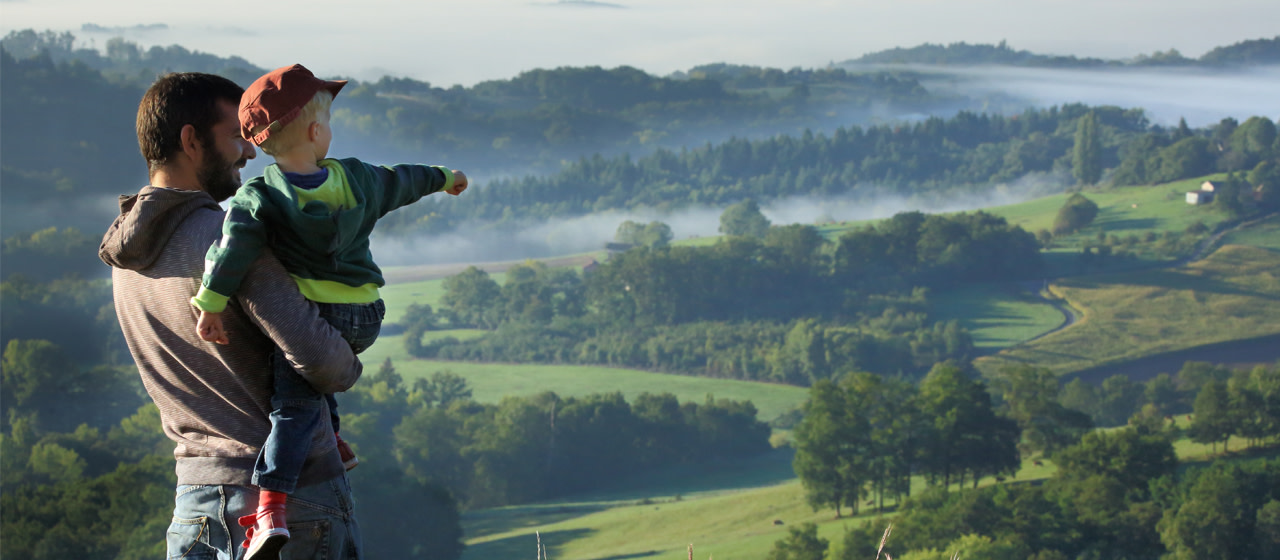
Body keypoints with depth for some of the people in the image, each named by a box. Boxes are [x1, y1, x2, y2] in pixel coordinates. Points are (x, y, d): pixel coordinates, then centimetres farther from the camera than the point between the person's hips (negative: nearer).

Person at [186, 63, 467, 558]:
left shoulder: (259, 198, -8)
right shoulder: (357, 179, 6)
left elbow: (234, 248, -24)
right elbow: (400, 182, 25)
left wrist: (211, 304, -25)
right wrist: (443, 178, 44)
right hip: (366, 319, 4)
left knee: (296, 404, -9)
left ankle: (271, 510, -21)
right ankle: (331, 438, 32)